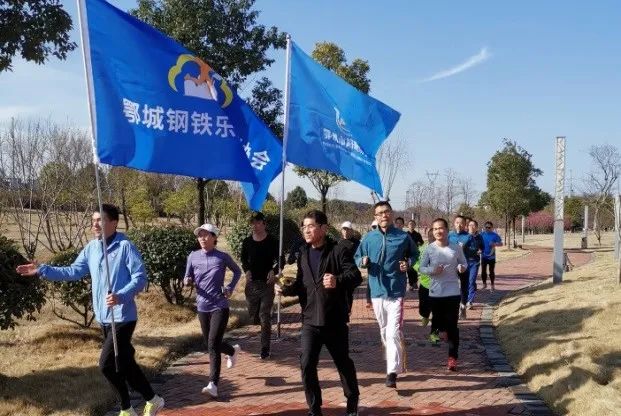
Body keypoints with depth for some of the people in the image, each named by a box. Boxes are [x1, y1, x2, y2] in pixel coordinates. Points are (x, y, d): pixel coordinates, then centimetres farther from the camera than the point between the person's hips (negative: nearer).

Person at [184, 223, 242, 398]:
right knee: (210, 344, 16)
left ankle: (213, 384, -10)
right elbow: (187, 278, 8)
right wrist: (187, 281, -15)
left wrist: (230, 288, -1)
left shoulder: (222, 257, -6)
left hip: (220, 306, -4)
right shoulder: (193, 256, 0)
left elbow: (237, 271, 11)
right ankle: (233, 351, 47)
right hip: (202, 307, 4)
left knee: (213, 344, -13)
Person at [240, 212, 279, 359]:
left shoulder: (272, 242, -4)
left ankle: (265, 349, 2)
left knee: (265, 317, -5)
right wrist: (247, 270, -4)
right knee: (253, 317, 12)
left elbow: (279, 261, 2)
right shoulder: (247, 242, 5)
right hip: (251, 283, 4)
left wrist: (273, 271, -17)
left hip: (267, 283, -4)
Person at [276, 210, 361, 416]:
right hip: (310, 320, 4)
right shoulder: (303, 253, 9)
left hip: (335, 320, -4)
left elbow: (356, 276, -20)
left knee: (343, 362, 13)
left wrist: (338, 281, -40)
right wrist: (287, 289, -4)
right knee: (307, 365, -3)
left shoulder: (338, 250, -9)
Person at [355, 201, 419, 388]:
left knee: (393, 332, -13)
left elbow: (414, 255, 13)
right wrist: (363, 261, -11)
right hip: (377, 291, 4)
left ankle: (392, 372, -12)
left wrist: (408, 264, -7)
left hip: (396, 291, -3)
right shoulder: (369, 238, 2)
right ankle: (399, 363, 35)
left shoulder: (403, 237, -2)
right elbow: (357, 257, 12)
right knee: (384, 332, 16)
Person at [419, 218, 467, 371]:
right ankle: (442, 330, 47)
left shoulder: (456, 247, -3)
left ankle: (453, 358, 4)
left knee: (452, 325, -2)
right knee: (437, 322, 11)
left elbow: (464, 263, 9)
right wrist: (432, 270, -19)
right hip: (435, 292, 1)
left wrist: (462, 267, -14)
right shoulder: (429, 249, -4)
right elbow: (422, 268, 1)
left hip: (453, 292, -1)